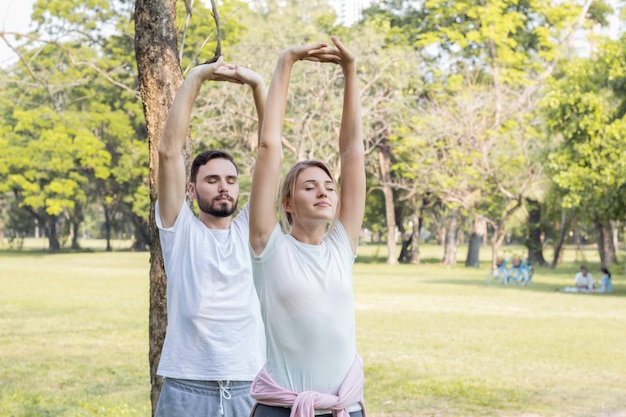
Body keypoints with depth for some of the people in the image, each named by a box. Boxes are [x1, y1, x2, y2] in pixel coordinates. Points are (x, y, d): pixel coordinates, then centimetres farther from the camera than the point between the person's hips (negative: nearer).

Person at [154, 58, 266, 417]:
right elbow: (169, 150, -5)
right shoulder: (180, 228, 4)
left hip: (250, 387, 2)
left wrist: (257, 84, -5)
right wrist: (197, 78, -7)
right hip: (187, 388, -2)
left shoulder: (252, 228, 9)